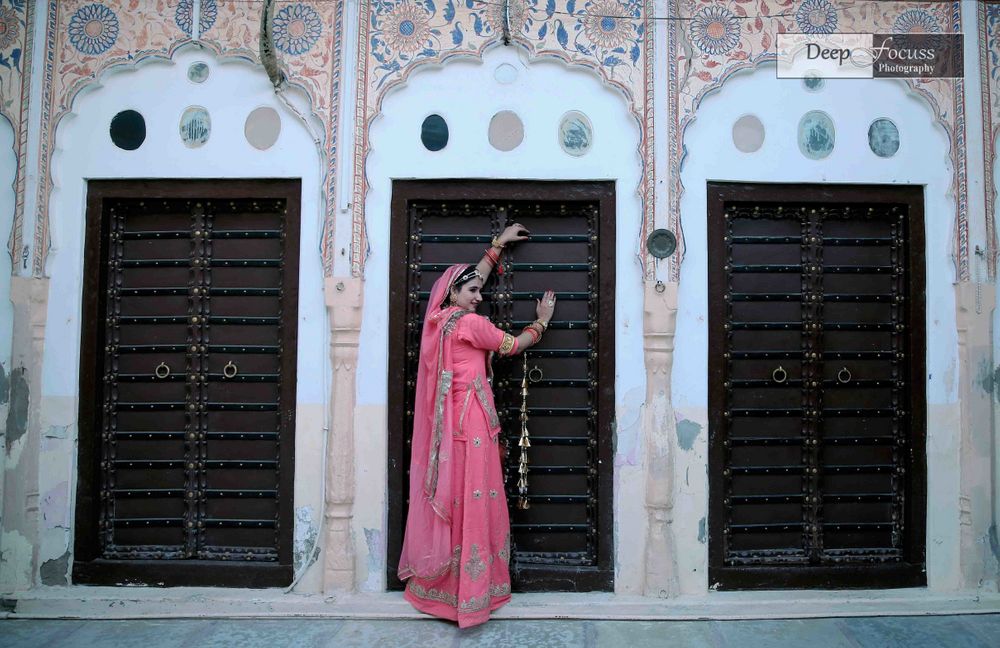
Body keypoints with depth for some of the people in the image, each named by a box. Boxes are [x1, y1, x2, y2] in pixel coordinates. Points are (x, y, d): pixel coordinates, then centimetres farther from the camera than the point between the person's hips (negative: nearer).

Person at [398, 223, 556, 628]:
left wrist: (499, 244, 30)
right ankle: (467, 595, 5)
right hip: (469, 421, -9)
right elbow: (513, 346, 1)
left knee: (447, 499, 14)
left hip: (446, 421, 9)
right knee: (471, 501, -3)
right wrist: (542, 321, 15)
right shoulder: (470, 323, -12)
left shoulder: (439, 317, 11)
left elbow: (469, 277, 24)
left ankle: (435, 585, 24)